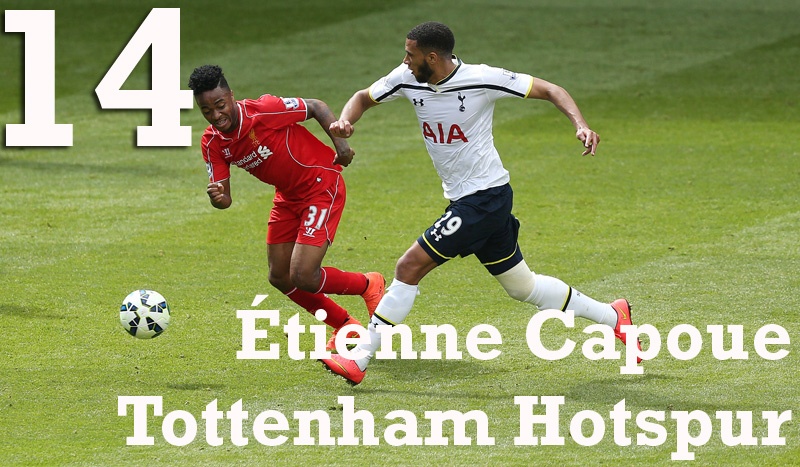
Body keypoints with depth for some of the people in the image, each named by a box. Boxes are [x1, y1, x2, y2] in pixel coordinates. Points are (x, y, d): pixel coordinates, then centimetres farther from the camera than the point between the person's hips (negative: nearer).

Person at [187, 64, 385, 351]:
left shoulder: (263, 110, -27)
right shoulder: (212, 143, -9)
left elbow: (316, 107, -13)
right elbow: (224, 198, -8)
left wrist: (340, 144, -23)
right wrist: (217, 198, -32)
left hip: (321, 185, -8)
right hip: (288, 196, 8)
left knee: (303, 278, -16)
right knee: (280, 278, 10)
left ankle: (368, 285, 13)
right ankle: (345, 326, 29)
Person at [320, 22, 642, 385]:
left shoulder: (482, 80, -18)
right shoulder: (408, 79, -1)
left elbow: (550, 90, -11)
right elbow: (364, 98, 12)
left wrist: (580, 125, -27)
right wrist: (345, 121, -11)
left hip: (485, 197, -8)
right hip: (463, 201, 8)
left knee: (410, 267, -14)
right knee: (522, 286, 18)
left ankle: (359, 359, -9)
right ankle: (612, 316, 34)